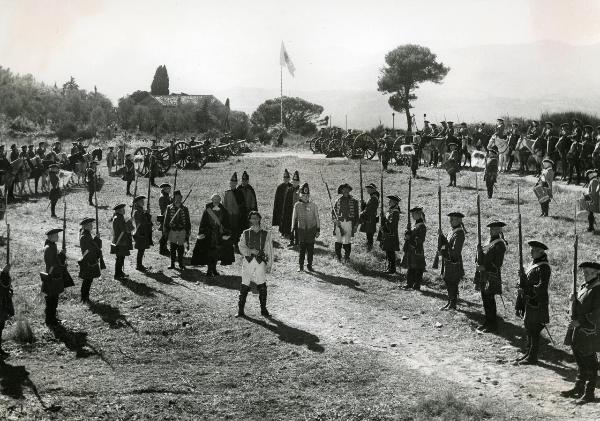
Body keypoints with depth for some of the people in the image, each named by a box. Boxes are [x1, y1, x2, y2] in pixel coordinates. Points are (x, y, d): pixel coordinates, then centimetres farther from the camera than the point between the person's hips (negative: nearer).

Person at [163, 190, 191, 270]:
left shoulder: (184, 208, 3)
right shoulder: (169, 208, 1)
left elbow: (187, 221, 8)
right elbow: (166, 220, 5)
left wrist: (188, 232, 6)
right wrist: (165, 232, 3)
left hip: (182, 231, 0)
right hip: (172, 231, 0)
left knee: (181, 248, 3)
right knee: (172, 248, 4)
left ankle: (181, 264, 15)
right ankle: (172, 264, 13)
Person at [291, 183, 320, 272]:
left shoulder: (313, 205, -1)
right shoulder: (297, 205, 0)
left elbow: (317, 218, 4)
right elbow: (294, 218, 8)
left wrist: (318, 230, 2)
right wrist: (293, 229, 8)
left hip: (311, 229, 0)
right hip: (301, 229, 0)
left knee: (310, 248, 3)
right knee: (302, 248, -1)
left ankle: (309, 265, 16)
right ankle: (300, 266, 10)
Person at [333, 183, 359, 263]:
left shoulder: (353, 201, 4)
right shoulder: (338, 200, 7)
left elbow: (356, 214, 6)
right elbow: (333, 210, 10)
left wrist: (355, 226, 2)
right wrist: (336, 220, -5)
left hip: (349, 223, -1)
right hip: (339, 223, 1)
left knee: (347, 241, 0)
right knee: (338, 240, 5)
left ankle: (346, 257, 12)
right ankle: (338, 256, 18)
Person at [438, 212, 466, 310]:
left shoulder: (459, 233, -18)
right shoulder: (453, 231, 12)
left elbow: (455, 251, -22)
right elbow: (447, 244, 18)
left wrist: (444, 250, -16)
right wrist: (442, 236, 6)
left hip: (454, 262, -10)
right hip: (448, 261, 10)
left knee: (452, 283, -1)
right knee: (448, 282, 17)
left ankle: (453, 305, 8)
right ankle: (450, 302, 28)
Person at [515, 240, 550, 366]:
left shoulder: (543, 267, -17)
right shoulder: (533, 264, 13)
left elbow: (541, 288, -22)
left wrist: (525, 290, -21)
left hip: (536, 304, -9)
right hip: (529, 302, 9)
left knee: (534, 331, -2)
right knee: (529, 329, 17)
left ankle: (532, 357, 6)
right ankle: (529, 353, 28)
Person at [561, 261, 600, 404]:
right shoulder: (584, 286, 12)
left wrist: (580, 322, -22)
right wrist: (574, 300, -2)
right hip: (578, 330, 9)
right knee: (580, 361, 17)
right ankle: (578, 388, 28)